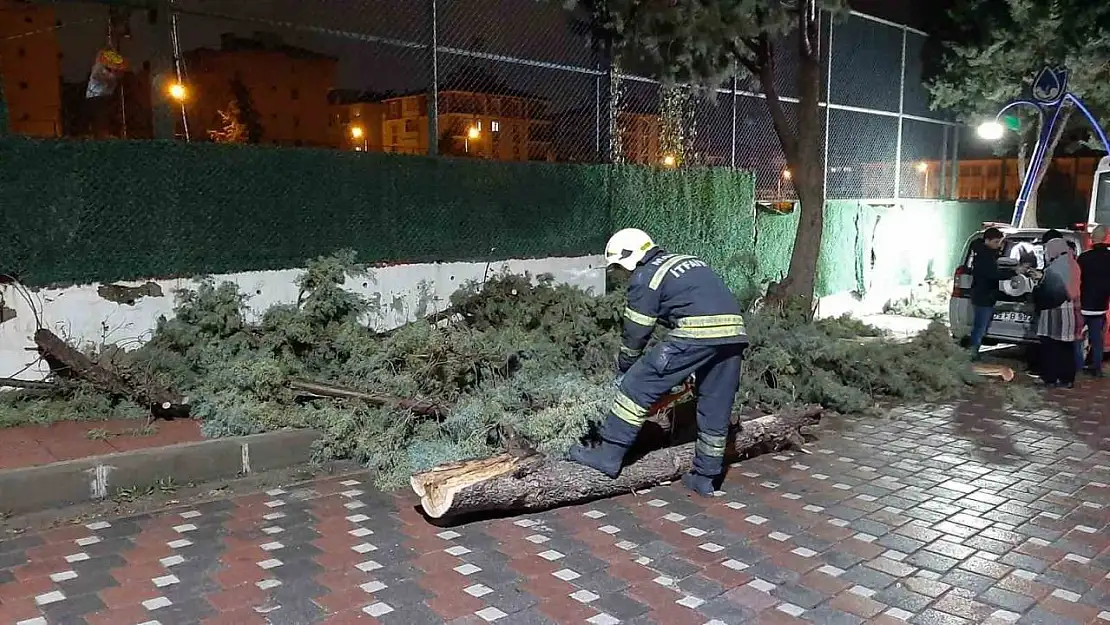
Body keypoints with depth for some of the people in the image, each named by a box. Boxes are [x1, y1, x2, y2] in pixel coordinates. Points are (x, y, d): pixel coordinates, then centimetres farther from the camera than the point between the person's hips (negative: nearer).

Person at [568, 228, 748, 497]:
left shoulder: (645, 277, 6)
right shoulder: (688, 262, 29)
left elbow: (636, 332, 9)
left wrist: (624, 367, 26)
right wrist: (690, 369, 35)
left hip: (697, 333, -8)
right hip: (734, 331, 8)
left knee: (639, 386, 1)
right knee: (716, 407, 16)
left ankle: (609, 455, 3)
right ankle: (705, 478, 25)